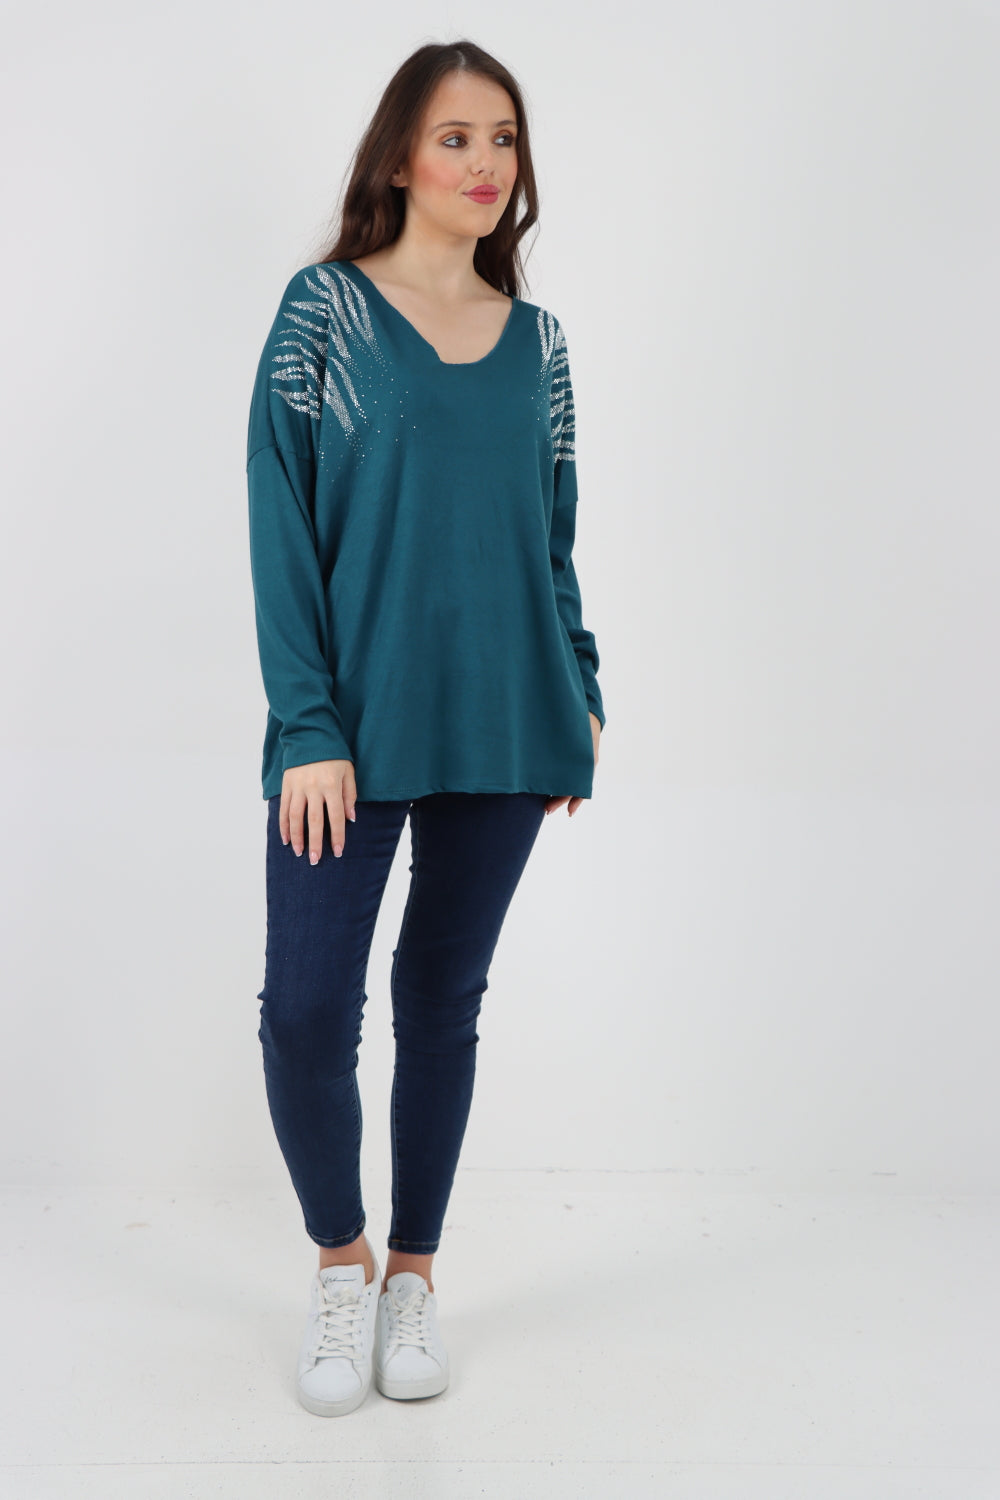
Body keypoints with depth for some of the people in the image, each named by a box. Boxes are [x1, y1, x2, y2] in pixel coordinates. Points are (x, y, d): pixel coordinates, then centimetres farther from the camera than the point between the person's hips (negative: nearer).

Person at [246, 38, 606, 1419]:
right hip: (357, 724, -3)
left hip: (502, 725, 3)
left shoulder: (536, 340, 11)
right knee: (306, 1006, -6)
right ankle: (340, 1257, 22)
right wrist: (308, 728, -13)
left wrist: (583, 694, 9)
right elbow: (281, 527, -6)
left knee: (445, 997, 11)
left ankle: (415, 1270, 28)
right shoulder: (325, 309, -1)